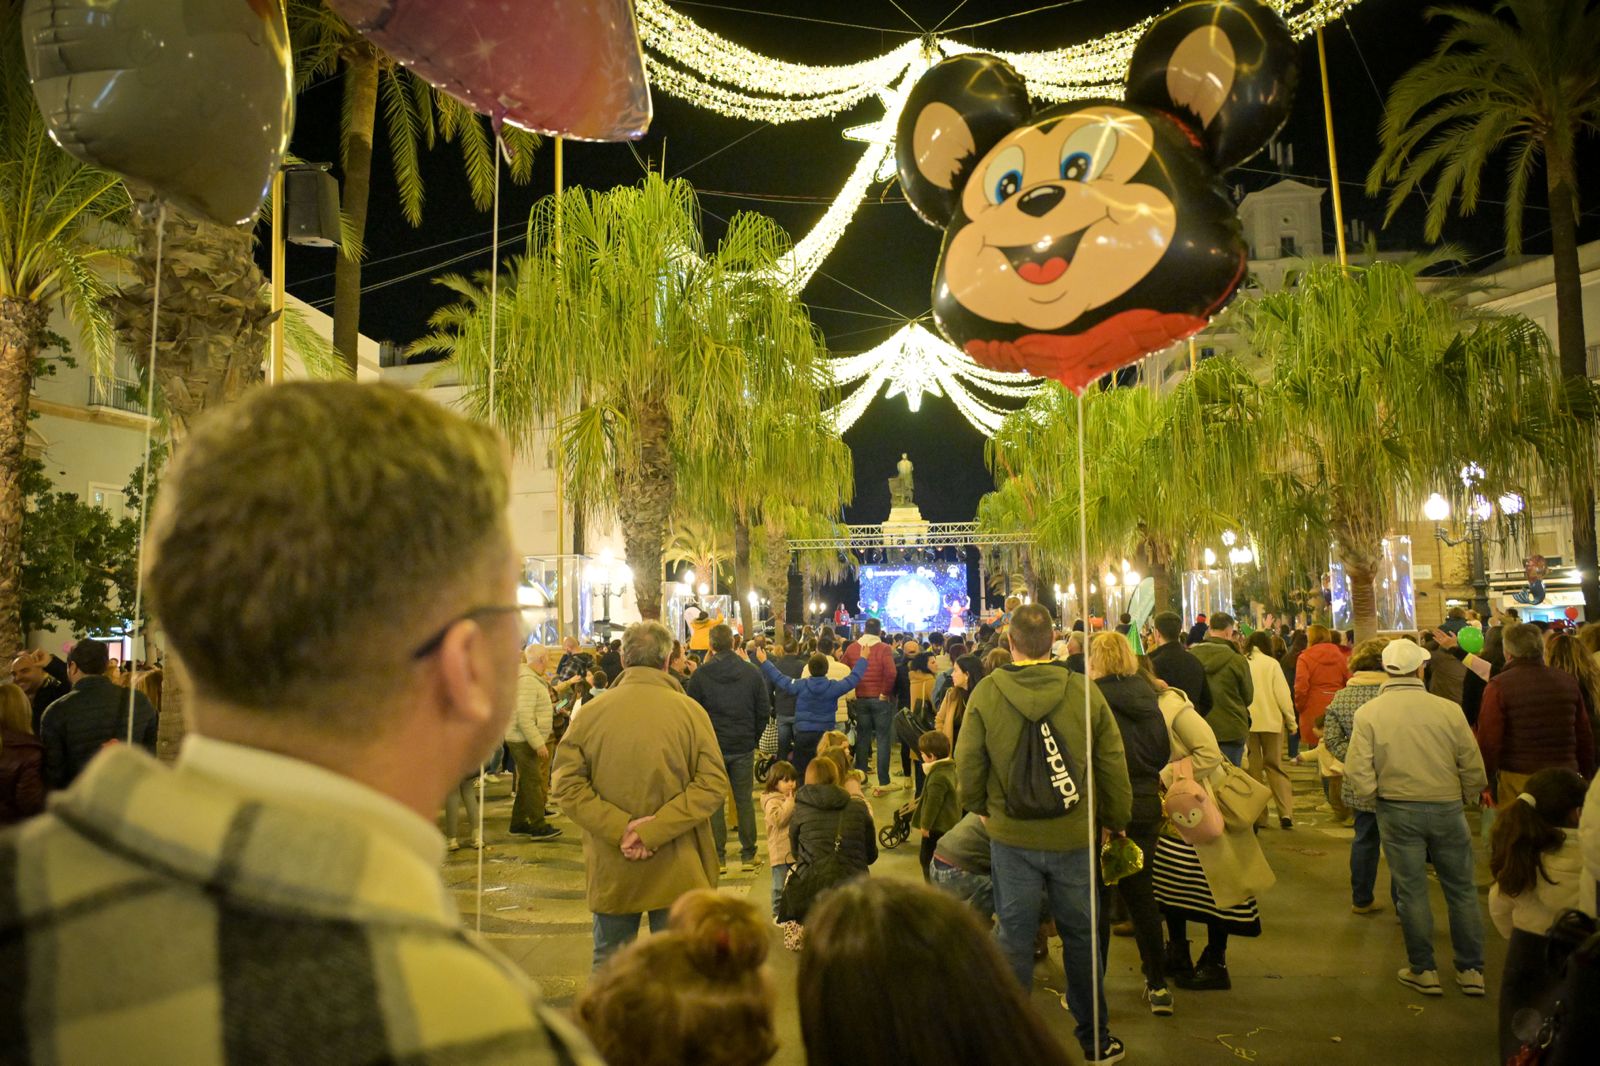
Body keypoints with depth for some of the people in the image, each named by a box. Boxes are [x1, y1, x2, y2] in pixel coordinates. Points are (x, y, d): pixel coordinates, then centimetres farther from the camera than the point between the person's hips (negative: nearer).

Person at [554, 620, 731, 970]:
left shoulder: (589, 713, -5)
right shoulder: (690, 711, -9)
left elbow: (566, 785, -9)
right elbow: (713, 784, -14)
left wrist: (619, 827, -13)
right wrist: (654, 830, -17)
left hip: (611, 871, 2)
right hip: (678, 873, -1)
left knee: (609, 965, 18)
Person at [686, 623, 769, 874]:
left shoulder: (701, 674, -9)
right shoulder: (752, 673, -3)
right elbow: (764, 710, 0)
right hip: (744, 748, 1)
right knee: (745, 801, 10)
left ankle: (718, 858, 9)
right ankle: (748, 855, 15)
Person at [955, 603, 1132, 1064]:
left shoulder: (986, 693, -11)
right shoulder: (1084, 690, -9)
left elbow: (967, 766, -6)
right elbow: (1113, 765, -2)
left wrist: (981, 807, 14)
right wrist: (1116, 820, 14)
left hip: (1012, 836, -1)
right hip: (1074, 836, 1)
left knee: (1014, 935, 11)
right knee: (1081, 935, 15)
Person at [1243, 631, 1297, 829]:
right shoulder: (1271, 663, -4)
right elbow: (1283, 695, -5)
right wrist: (1291, 722, 4)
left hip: (1246, 723, 0)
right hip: (1272, 721, 0)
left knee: (1253, 768, 9)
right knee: (1275, 767, 12)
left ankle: (1258, 815, 9)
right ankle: (1286, 812, 2)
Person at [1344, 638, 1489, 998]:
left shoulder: (1368, 713, -10)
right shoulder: (1448, 709, -9)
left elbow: (1358, 772, -13)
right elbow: (1474, 770, -4)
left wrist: (1372, 797, 6)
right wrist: (1464, 800, 13)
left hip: (1397, 811, -1)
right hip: (1447, 808, 1)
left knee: (1411, 891, 10)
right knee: (1461, 890, 15)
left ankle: (1423, 970, 18)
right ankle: (1471, 970, 24)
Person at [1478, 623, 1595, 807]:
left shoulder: (1499, 685, -10)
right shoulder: (1569, 681, 5)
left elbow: (1489, 739, -12)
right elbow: (1585, 736, 13)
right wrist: (1586, 777, 24)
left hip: (1518, 778, -4)